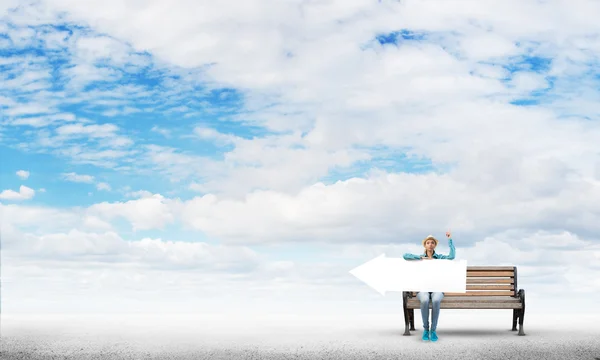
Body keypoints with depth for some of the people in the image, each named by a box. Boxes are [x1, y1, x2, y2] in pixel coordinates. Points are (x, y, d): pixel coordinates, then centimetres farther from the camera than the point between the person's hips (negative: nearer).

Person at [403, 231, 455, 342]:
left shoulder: (440, 257, 12)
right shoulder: (420, 258, 13)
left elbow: (452, 256, -9)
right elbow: (405, 256, -5)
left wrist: (450, 240, -6)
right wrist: (422, 258, -9)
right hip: (423, 288, 0)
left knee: (436, 300, -37)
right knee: (425, 300, -36)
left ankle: (433, 330, -26)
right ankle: (425, 329, -21)